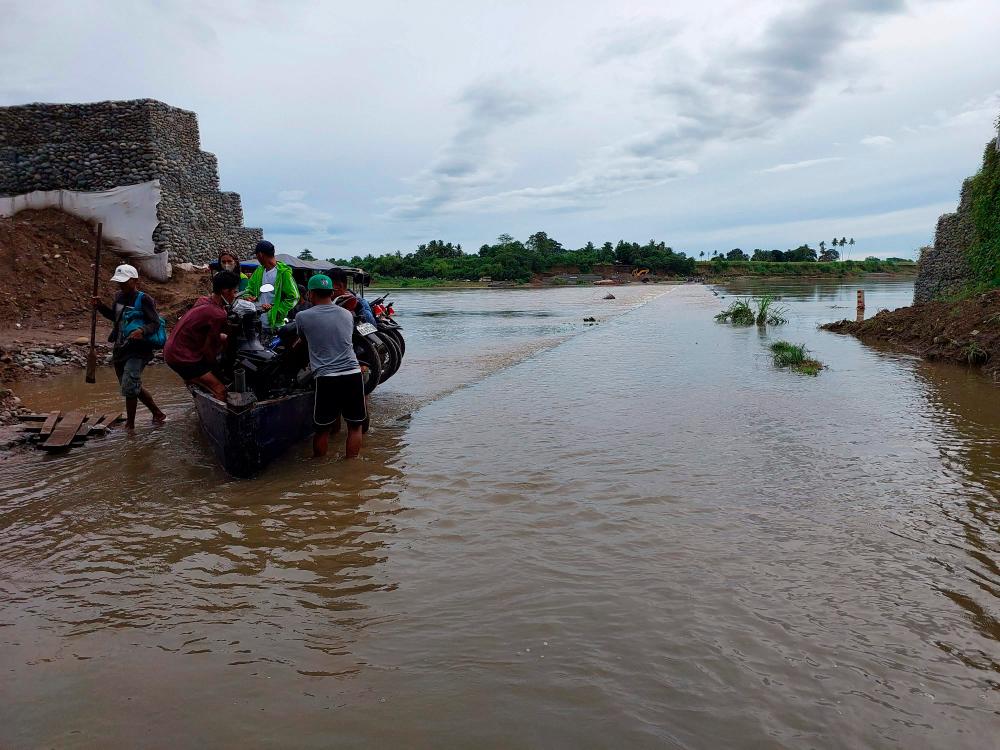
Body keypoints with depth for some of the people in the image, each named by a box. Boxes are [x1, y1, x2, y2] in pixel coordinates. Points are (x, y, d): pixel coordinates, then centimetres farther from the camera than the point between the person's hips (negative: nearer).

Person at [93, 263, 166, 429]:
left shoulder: (144, 299, -13)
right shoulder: (119, 297, 10)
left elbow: (155, 323, -17)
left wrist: (142, 330, -36)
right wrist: (100, 306, 10)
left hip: (137, 351, -9)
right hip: (120, 350, 9)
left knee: (129, 387, -16)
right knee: (134, 387, 16)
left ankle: (130, 425, -2)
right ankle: (158, 414, 30)